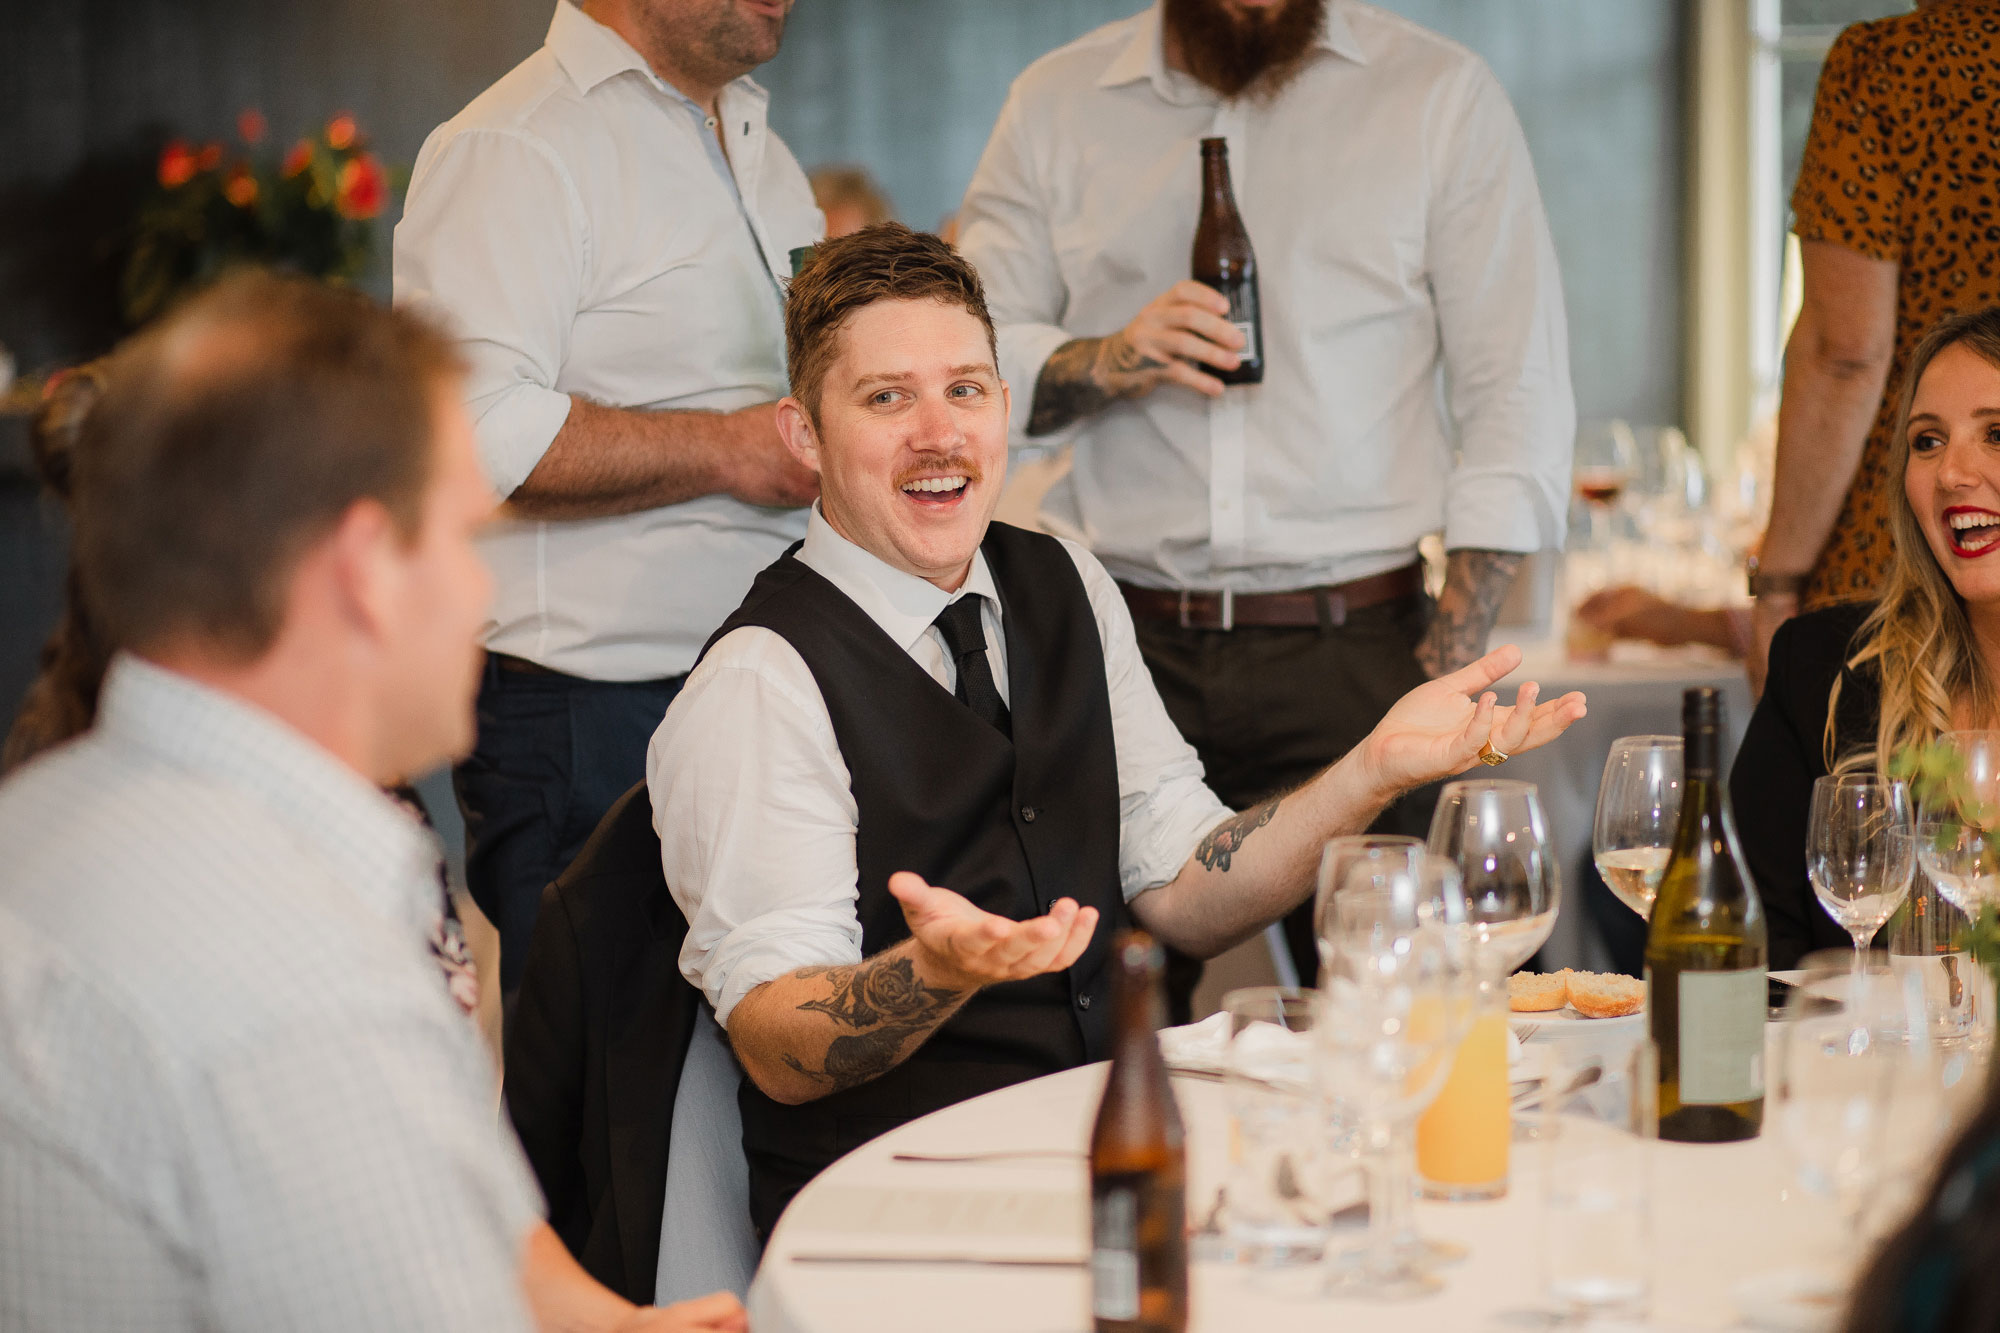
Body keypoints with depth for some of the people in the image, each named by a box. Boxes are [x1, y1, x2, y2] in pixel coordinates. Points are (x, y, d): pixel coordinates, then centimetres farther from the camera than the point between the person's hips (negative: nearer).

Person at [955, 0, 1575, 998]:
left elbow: (1517, 402, 3)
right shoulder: (1057, 102, 12)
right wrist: (1108, 361, -13)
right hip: (1119, 644, 1)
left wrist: (1443, 676, -6)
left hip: (1350, 651, -1)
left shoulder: (1441, 96, 6)